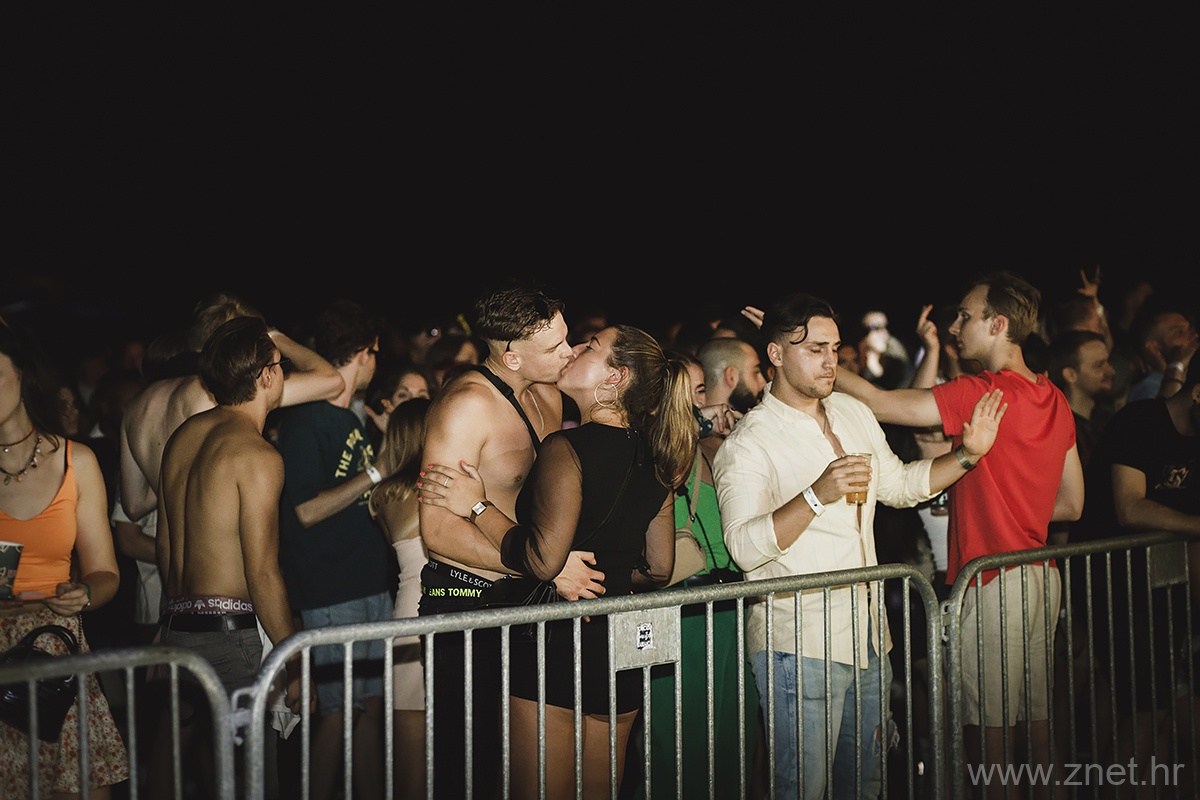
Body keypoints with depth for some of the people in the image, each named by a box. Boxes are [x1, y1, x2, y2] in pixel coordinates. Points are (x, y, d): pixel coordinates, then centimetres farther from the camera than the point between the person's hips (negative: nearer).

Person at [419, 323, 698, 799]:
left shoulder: (568, 449, -15)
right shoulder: (652, 459, 7)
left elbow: (542, 560, -22)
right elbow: (659, 570, 11)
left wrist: (477, 507, -12)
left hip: (557, 640, -7)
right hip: (622, 645, 8)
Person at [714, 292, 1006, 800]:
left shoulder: (853, 413, 11)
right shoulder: (749, 443, -12)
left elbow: (899, 485, 23)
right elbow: (744, 546, -24)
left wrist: (967, 454, 10)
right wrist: (818, 495, -33)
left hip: (866, 637, 8)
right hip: (800, 645, -7)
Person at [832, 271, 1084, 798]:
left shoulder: (981, 393, -17)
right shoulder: (1055, 400, 8)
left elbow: (878, 403, -18)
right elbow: (1071, 505, 15)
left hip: (993, 581, -8)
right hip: (1041, 577, 8)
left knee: (988, 735, 1)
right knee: (1038, 718, 17)